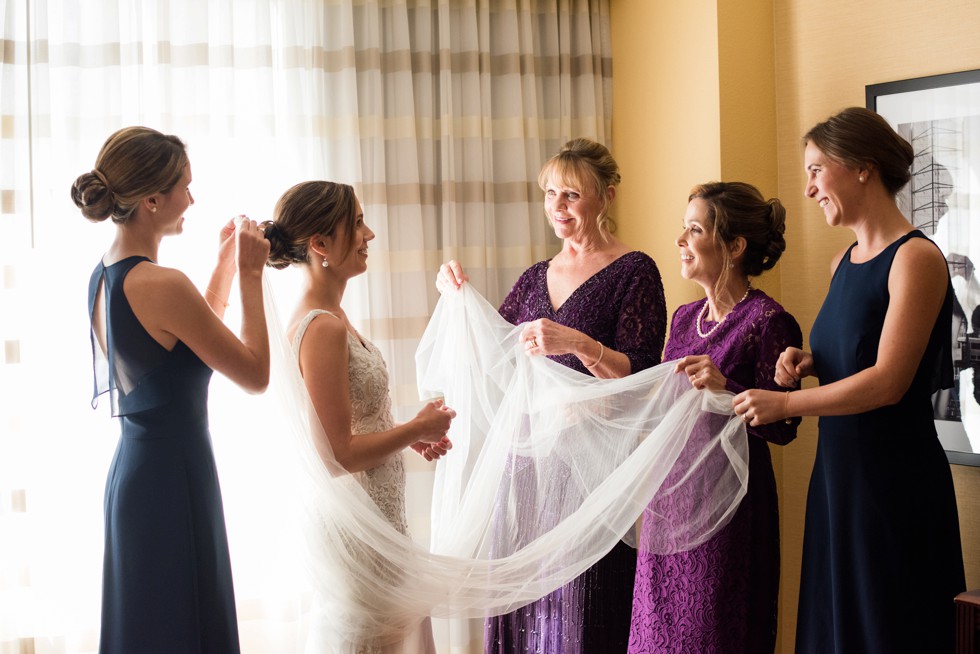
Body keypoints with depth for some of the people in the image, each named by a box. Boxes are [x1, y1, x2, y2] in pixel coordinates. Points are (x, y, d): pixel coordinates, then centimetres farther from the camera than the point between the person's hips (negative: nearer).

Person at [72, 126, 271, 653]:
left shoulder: (103, 277, 7)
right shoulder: (162, 285, -21)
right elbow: (256, 375, -13)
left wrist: (225, 264, 20)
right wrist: (250, 275, -7)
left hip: (133, 467, 10)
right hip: (173, 476, -10)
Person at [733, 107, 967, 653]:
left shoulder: (915, 258, -14)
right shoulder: (844, 262, 11)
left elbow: (887, 382, -19)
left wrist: (784, 404, -14)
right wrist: (808, 362, 3)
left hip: (895, 479, -8)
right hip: (838, 471, 8)